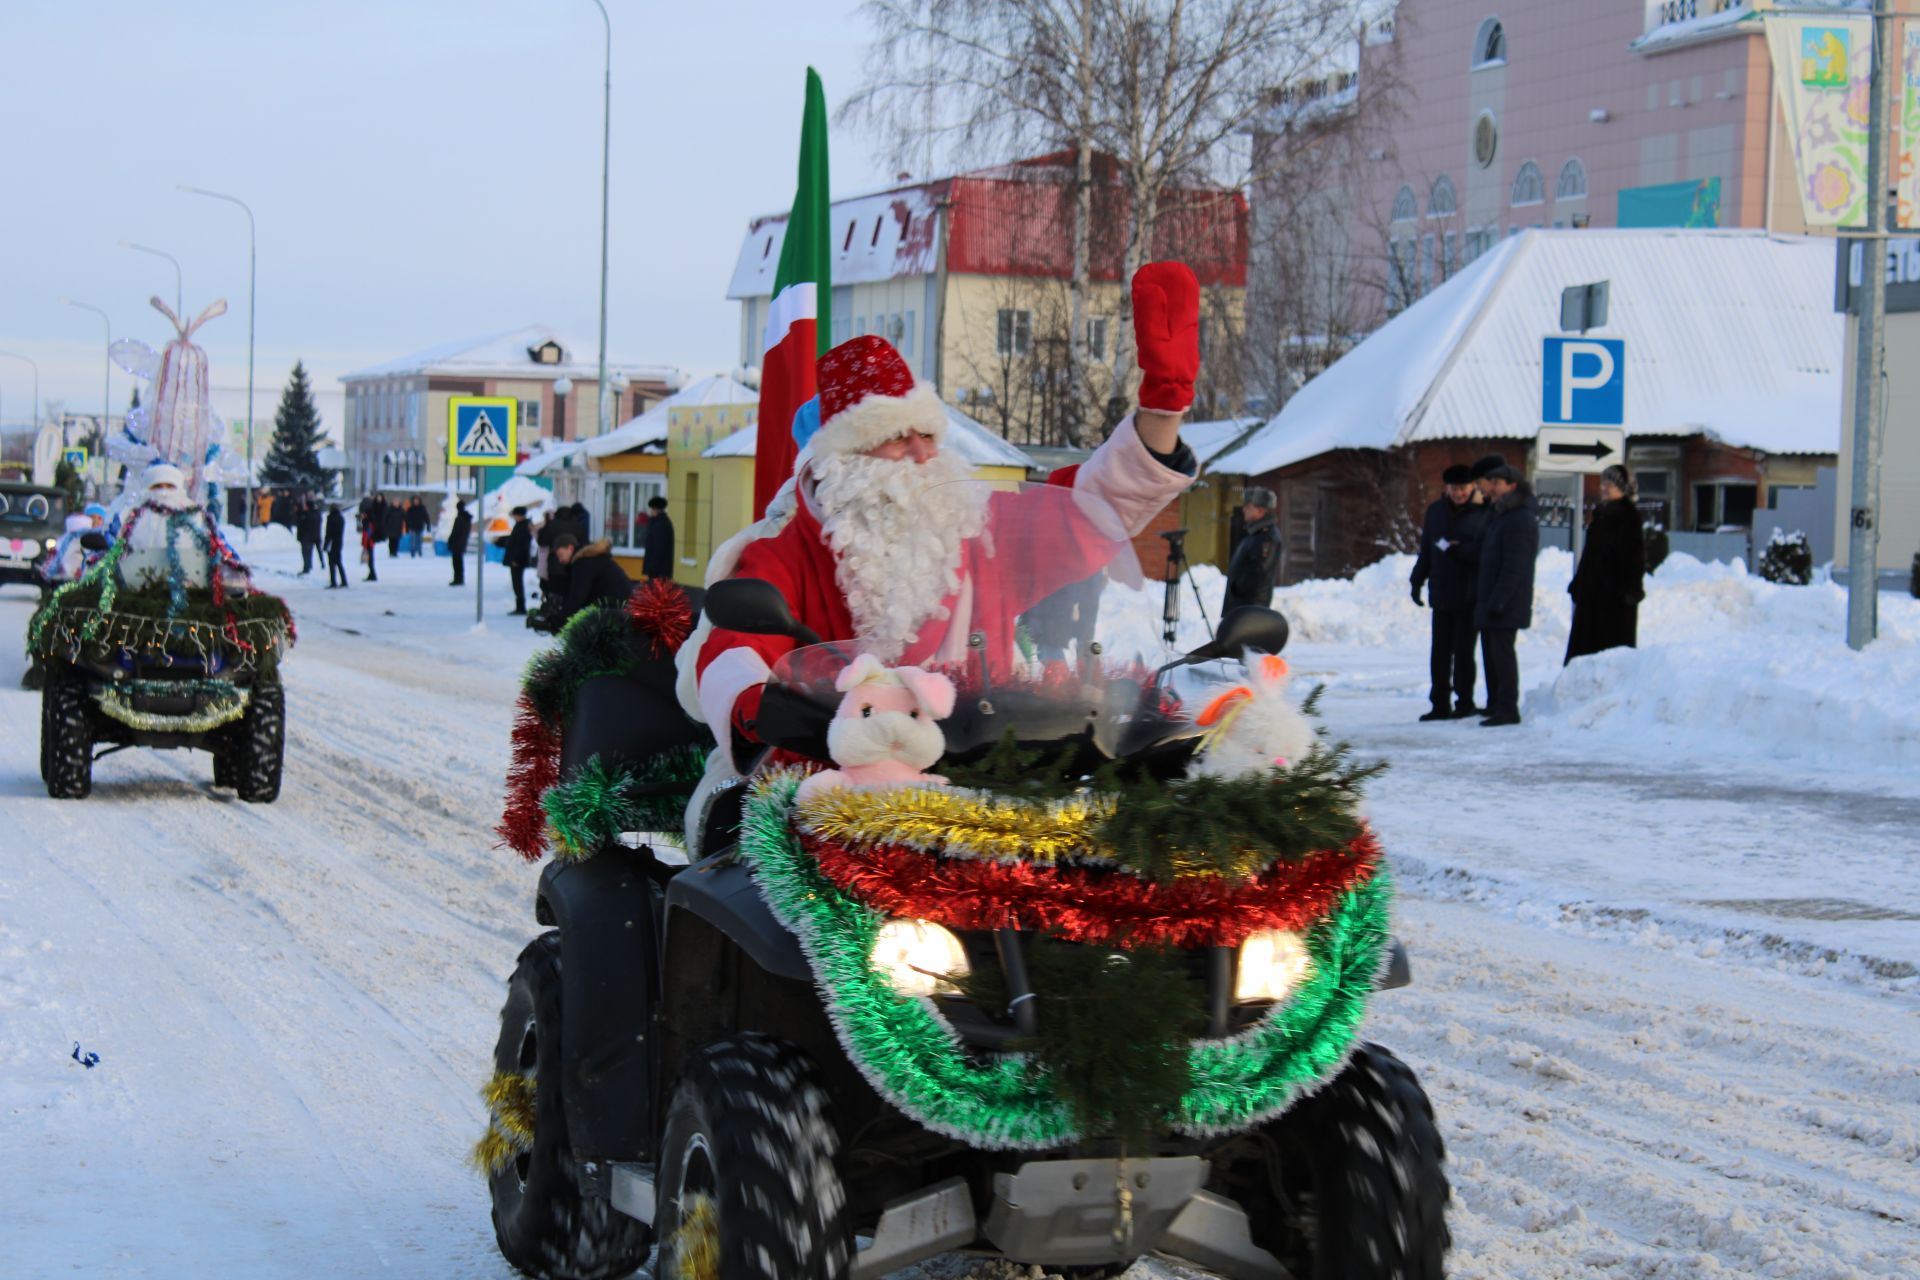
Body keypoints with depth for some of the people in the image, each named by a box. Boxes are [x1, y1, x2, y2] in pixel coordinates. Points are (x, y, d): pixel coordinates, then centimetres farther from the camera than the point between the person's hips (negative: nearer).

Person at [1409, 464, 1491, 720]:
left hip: (1469, 596, -5)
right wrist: (1418, 580, 15)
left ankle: (1464, 701, 7)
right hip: (1441, 593, 5)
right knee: (1440, 651, 7)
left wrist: (1452, 548, -20)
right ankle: (1440, 704, 14)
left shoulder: (1484, 514, -6)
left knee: (1463, 649, -3)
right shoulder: (1436, 511, 12)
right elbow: (1426, 550, 18)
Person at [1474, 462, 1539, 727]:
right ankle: (1495, 706, 22)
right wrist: (1484, 600, 18)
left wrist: (1498, 600, -23)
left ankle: (1507, 709, -6)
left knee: (1501, 653, -9)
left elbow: (1515, 567, -20)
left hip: (1507, 604, -10)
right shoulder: (1498, 515, 18)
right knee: (1491, 653, 14)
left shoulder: (1520, 520, -15)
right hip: (1490, 602, 10)